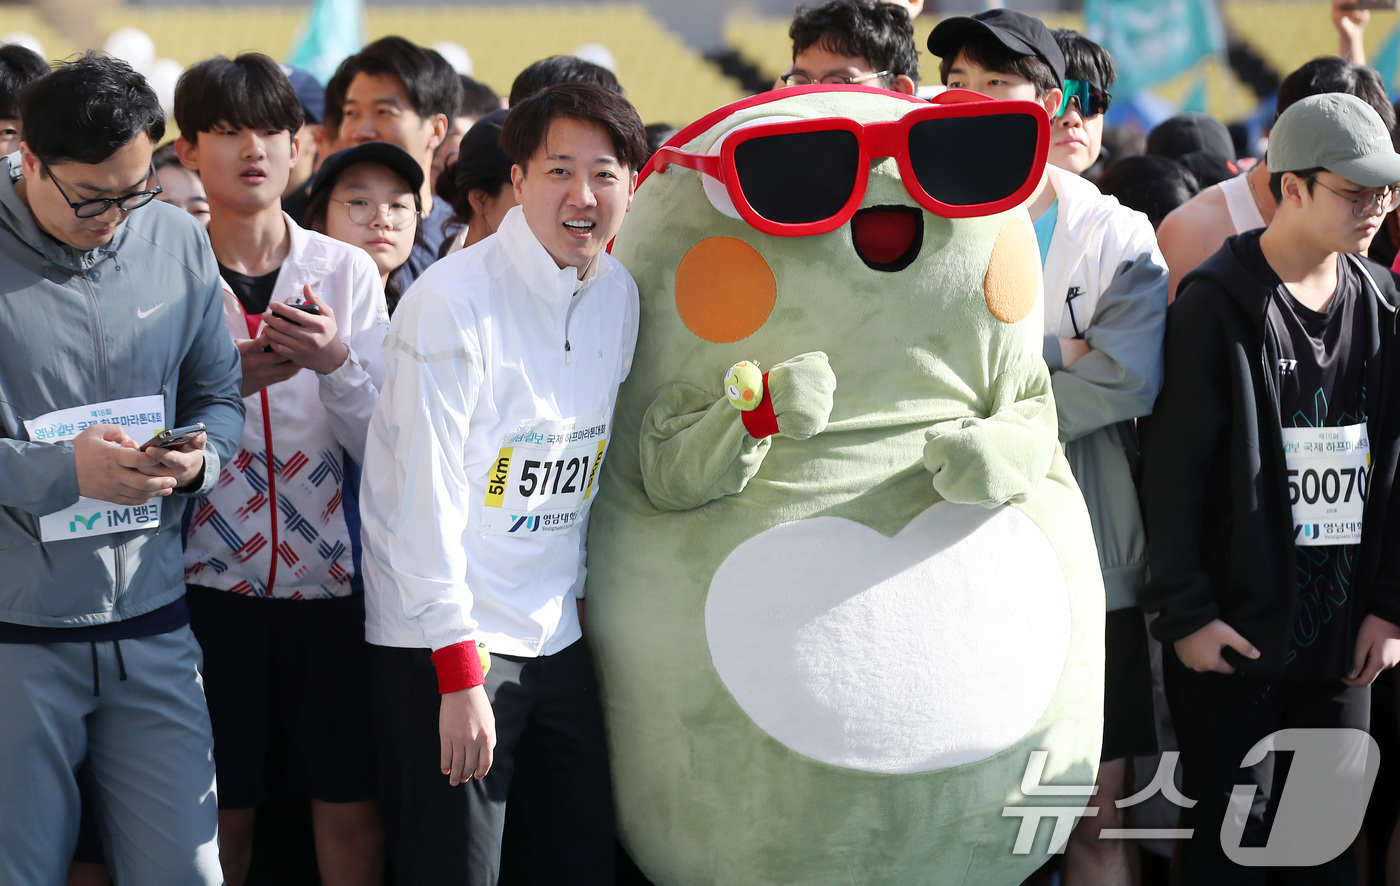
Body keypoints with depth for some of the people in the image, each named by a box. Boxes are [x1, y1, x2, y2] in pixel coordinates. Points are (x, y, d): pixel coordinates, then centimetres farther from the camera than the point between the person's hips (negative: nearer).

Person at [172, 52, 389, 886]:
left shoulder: (347, 271, 4)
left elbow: (381, 447, 1)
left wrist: (336, 362, -18)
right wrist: (223, 383, -16)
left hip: (330, 574, 1)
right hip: (210, 578, -1)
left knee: (353, 809, 2)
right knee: (221, 813, 4)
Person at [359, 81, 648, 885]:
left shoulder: (620, 296, 6)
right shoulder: (454, 301, -15)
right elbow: (427, 495, -16)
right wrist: (460, 674, -17)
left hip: (559, 636, 7)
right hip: (443, 640, -7)